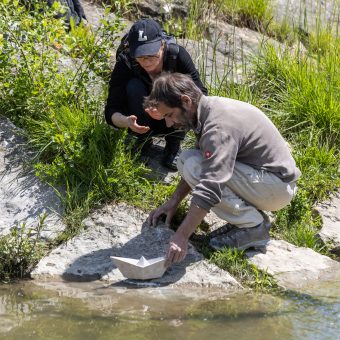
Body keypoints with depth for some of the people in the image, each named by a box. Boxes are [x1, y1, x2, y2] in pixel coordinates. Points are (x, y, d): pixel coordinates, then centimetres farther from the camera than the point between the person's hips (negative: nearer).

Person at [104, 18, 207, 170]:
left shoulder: (178, 55, -25)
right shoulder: (125, 62, -25)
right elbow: (111, 111, -26)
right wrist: (127, 121, -49)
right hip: (142, 123, -1)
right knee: (134, 87, -28)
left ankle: (173, 146, -7)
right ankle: (143, 142, -8)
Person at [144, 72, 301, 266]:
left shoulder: (219, 127, -26)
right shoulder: (209, 109, 4)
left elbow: (209, 189, -35)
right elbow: (200, 166, 19)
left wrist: (181, 238, -37)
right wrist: (173, 201, 12)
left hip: (278, 186, -10)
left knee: (194, 166, -22)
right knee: (187, 159, 4)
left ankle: (252, 227, -12)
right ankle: (250, 212, 6)